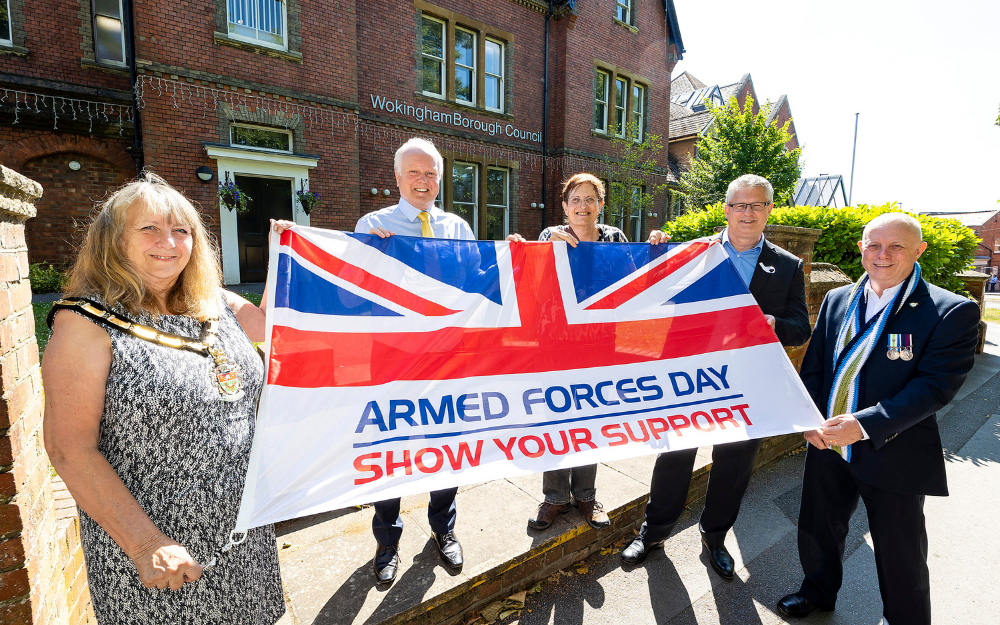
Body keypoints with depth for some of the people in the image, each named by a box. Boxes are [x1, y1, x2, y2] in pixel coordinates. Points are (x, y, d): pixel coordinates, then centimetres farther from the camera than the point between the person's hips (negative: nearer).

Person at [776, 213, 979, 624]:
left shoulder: (952, 312, -10)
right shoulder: (837, 300, 4)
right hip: (827, 445, 5)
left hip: (892, 455, -4)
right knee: (817, 530, 21)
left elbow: (935, 385, -18)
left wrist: (864, 425, -26)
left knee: (900, 557, 15)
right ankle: (818, 592, 46)